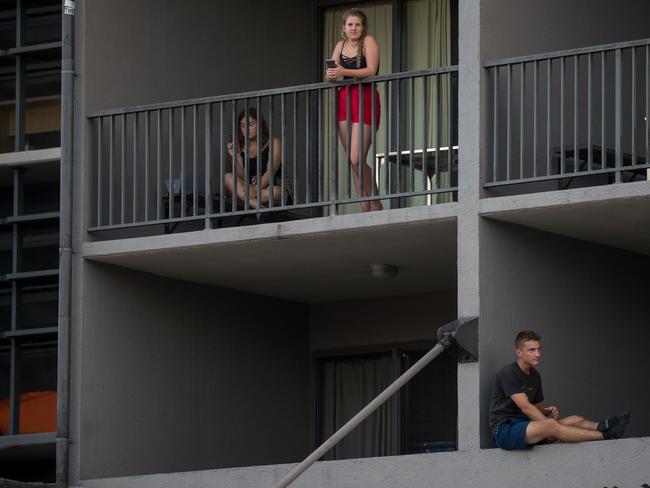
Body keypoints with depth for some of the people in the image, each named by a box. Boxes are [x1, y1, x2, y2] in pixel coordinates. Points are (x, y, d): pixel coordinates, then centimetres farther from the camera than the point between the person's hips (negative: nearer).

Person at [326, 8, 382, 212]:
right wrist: (331, 75, -16)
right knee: (352, 160, 3)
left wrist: (344, 72, -28)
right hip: (344, 100, 6)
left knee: (357, 159, -15)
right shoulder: (340, 46, 14)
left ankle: (375, 205, 1)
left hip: (365, 99, -6)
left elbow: (371, 71, -16)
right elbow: (331, 74, 9)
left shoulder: (369, 42, -3)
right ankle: (365, 209, 6)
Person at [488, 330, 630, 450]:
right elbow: (525, 407, -19)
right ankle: (605, 435, -42)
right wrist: (548, 421, -24)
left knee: (575, 420, -9)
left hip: (524, 426, 9)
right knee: (551, 425, -32)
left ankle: (601, 427, -40)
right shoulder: (508, 373, -12)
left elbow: (538, 405, 24)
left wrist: (548, 411, 0)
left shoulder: (534, 375, 16)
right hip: (504, 430, -9)